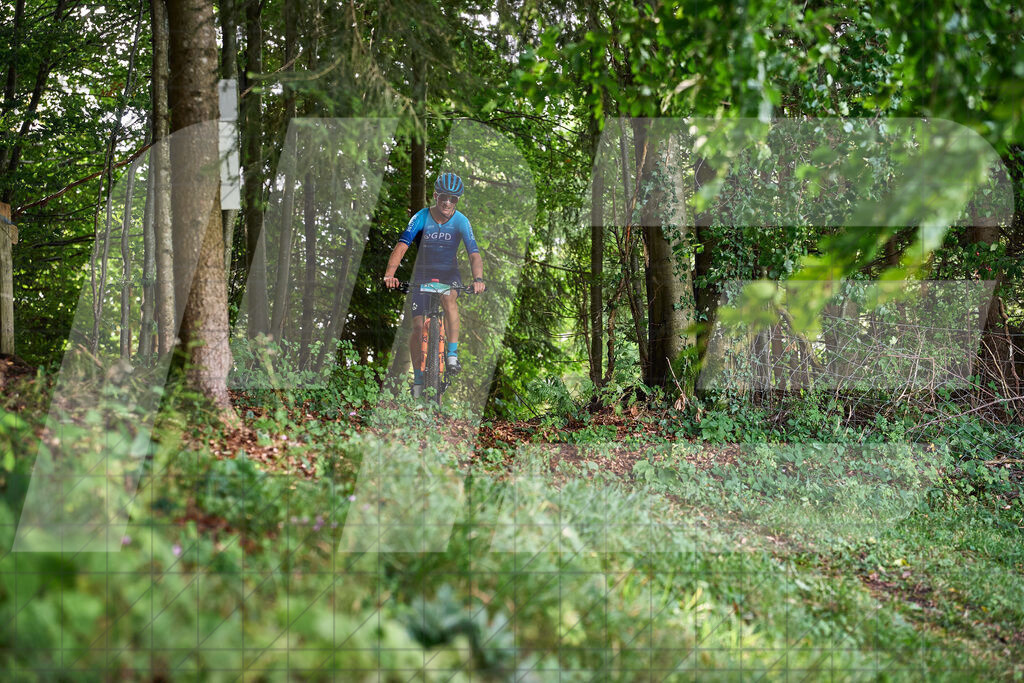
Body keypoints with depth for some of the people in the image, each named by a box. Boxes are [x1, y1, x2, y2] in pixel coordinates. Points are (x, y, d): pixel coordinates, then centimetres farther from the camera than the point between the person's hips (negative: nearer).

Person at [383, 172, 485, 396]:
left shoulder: (461, 221, -14)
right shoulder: (421, 218, -16)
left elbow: (474, 254, -21)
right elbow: (401, 246, -26)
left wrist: (478, 279, -41)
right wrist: (389, 274, -41)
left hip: (449, 273, 0)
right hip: (423, 274, 0)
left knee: (449, 298, -35)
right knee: (418, 327, -7)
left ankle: (452, 353, -28)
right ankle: (418, 379, 8)